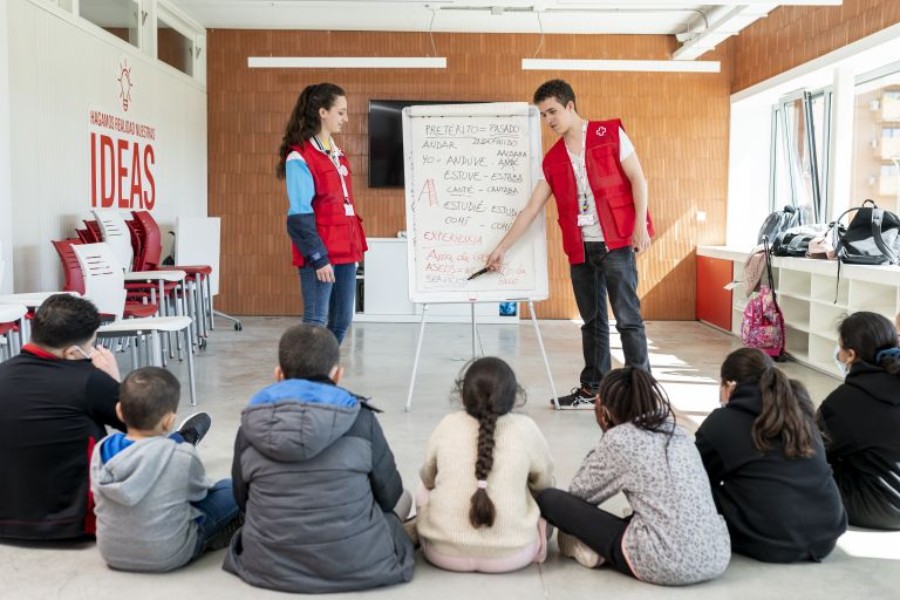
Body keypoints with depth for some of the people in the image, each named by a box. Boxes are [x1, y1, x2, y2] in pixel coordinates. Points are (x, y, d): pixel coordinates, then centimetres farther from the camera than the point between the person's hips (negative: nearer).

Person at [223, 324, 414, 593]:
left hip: (270, 567, 4)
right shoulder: (360, 418, -7)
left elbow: (242, 500, 9)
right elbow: (388, 495, 4)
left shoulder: (252, 423, -2)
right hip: (357, 565, -4)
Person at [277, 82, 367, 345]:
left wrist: (356, 244, 15)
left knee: (342, 319, 11)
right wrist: (317, 257, -17)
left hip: (345, 249, 8)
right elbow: (299, 216, -14)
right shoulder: (299, 157, -11)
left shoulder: (337, 153, 16)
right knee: (316, 321, -5)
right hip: (320, 254, -8)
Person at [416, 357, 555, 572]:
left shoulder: (447, 425, -3)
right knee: (544, 496, 26)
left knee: (424, 490, 30)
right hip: (511, 556, 0)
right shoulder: (525, 429, -7)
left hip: (443, 553, 1)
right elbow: (544, 482, 9)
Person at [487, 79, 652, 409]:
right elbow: (531, 209, 11)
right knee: (592, 319, 10)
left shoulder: (610, 134, 1)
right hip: (580, 248, 5)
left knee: (627, 317, -5)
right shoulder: (552, 160, 12)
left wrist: (641, 224, -12)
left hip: (616, 242, -5)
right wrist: (501, 248, 8)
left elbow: (637, 179, -2)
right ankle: (593, 388, 18)